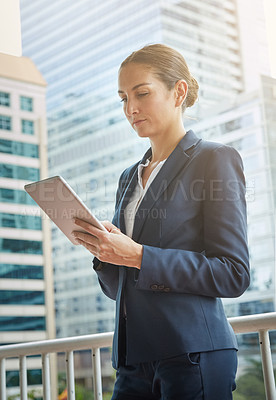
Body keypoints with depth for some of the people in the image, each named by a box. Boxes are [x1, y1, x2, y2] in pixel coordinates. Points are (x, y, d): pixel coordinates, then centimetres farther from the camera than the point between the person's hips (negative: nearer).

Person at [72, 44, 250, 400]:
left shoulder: (215, 160, -2)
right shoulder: (130, 177, 17)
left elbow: (234, 274, -11)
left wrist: (138, 256, -17)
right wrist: (103, 252, -3)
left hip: (193, 356, -6)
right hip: (134, 359, 6)